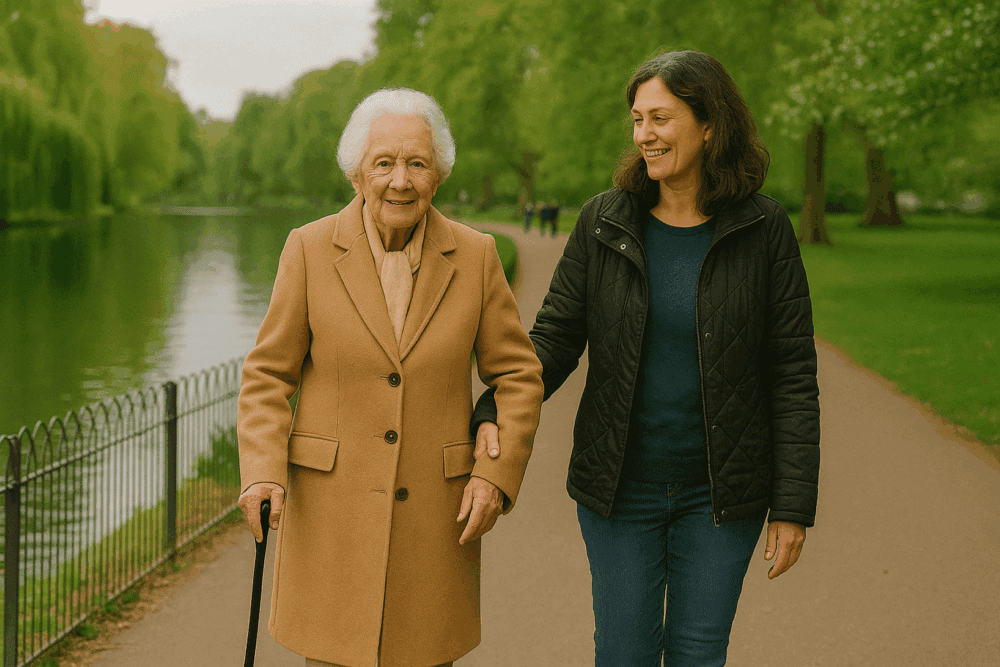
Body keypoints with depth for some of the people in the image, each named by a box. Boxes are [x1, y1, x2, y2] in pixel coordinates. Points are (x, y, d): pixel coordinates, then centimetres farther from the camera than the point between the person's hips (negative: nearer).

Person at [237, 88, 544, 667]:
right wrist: (263, 473, -13)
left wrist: (496, 474, -7)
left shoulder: (475, 256, 0)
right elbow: (268, 374, 0)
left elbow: (518, 375, 5)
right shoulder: (310, 250, -3)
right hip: (332, 509, -1)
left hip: (435, 510, 1)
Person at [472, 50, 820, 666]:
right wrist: (493, 414, -19)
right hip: (621, 485, 1)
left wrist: (794, 506, -7)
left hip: (718, 490, -1)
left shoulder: (763, 230, -7)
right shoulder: (604, 222, -3)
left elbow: (793, 374, -5)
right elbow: (554, 338, -1)